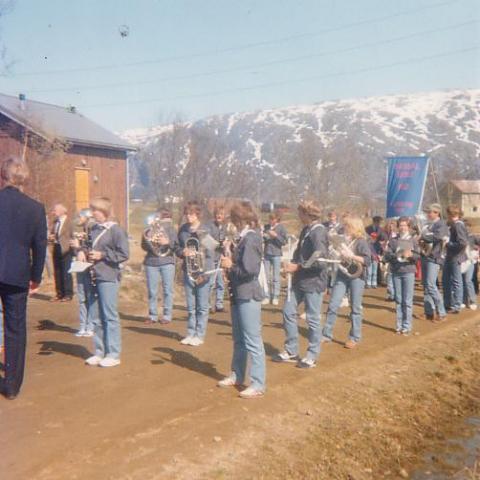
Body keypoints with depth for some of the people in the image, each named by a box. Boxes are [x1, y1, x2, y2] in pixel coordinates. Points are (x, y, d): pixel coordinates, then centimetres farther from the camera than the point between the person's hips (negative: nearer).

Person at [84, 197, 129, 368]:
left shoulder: (116, 230, -7)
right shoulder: (94, 229, 13)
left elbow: (123, 254, -12)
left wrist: (102, 255, -14)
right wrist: (87, 254, 5)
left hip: (108, 279, -7)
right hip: (94, 278, 7)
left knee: (110, 317, -2)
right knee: (96, 318, 11)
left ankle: (114, 355, 5)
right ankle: (99, 352, 21)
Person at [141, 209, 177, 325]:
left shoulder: (171, 230, 7)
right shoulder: (150, 230, 8)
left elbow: (176, 246, -3)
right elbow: (144, 246, 3)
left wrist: (167, 242, -20)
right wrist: (149, 240, -16)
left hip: (167, 262, -1)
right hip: (151, 263, 1)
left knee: (168, 290, -1)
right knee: (152, 291, 2)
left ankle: (167, 316, 7)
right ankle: (152, 316, 12)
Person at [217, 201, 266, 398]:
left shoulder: (251, 239, -18)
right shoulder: (245, 238, 11)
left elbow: (249, 269, -26)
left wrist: (231, 265, -13)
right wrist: (231, 262, 3)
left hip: (248, 296, -10)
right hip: (239, 295, 10)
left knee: (252, 341, -3)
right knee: (239, 339, 20)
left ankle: (258, 384, 5)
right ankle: (237, 375, 33)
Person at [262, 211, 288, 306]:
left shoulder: (281, 227, -3)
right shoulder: (266, 227, 7)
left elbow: (284, 241, -7)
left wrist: (276, 235, -17)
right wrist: (263, 236, -6)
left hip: (276, 254, -4)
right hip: (267, 254, 4)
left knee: (276, 277, 2)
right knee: (267, 276, 5)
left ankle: (275, 297, 9)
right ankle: (267, 296, 12)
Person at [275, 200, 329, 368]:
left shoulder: (318, 232, -17)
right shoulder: (306, 230, 10)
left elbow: (320, 261, -25)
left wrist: (298, 266, -19)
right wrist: (292, 265, 2)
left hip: (313, 282, -9)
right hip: (299, 280, 9)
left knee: (312, 319, 3)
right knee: (289, 312, 10)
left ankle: (312, 356, 17)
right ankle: (291, 351, 23)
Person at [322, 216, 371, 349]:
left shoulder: (361, 242, -9)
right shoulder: (343, 239, 6)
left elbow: (367, 260, -19)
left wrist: (351, 256, -24)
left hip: (356, 276, -5)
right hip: (342, 275, 5)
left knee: (355, 308, 5)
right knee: (333, 305, 1)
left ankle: (354, 338, 16)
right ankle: (327, 335, 10)